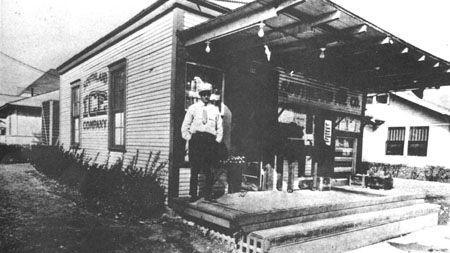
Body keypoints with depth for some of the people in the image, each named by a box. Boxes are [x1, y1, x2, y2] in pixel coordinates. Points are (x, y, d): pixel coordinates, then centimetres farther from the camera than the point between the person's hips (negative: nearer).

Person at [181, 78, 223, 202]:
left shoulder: (215, 110, 14)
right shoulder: (193, 108, 10)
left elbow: (220, 128, 17)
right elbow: (185, 127, 9)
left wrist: (217, 141, 6)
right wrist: (189, 139, 0)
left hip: (210, 141, 1)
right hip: (196, 140, -1)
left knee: (209, 170, -1)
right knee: (195, 170, -1)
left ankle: (207, 194, 10)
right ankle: (193, 195, 7)